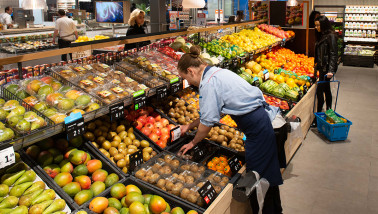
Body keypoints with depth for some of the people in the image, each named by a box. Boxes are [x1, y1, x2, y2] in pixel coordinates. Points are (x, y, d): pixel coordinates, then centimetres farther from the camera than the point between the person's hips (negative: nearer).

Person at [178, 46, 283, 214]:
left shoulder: (208, 83, -16)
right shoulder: (216, 72, 14)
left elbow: (207, 122, -12)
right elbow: (210, 112, 21)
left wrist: (193, 143, 5)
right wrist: (189, 126, 27)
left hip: (257, 127, -10)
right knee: (268, 176, 21)